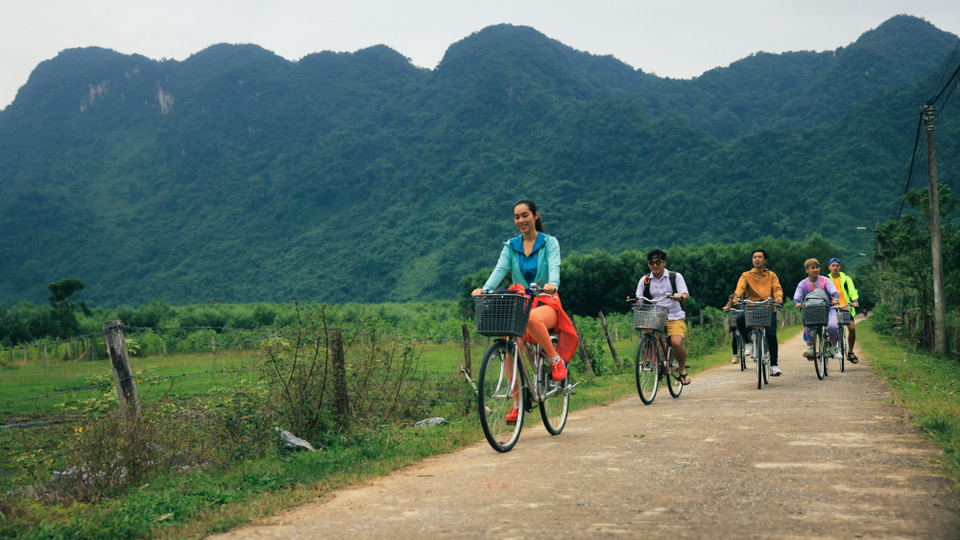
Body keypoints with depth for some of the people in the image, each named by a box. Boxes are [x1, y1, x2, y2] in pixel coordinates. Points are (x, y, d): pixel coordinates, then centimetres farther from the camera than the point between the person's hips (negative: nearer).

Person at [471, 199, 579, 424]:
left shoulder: (549, 243, 3)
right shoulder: (511, 246, 11)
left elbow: (554, 267, -15)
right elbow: (500, 268, -6)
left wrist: (552, 284, -39)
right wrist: (485, 289, -27)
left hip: (545, 303, -3)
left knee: (533, 318, -40)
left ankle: (556, 359, -14)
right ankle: (517, 403, -8)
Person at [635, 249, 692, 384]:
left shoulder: (675, 276, 4)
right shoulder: (645, 280, 9)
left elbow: (686, 295, -7)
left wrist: (680, 297, -31)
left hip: (674, 318, -2)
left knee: (676, 343, -25)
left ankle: (683, 370, 2)